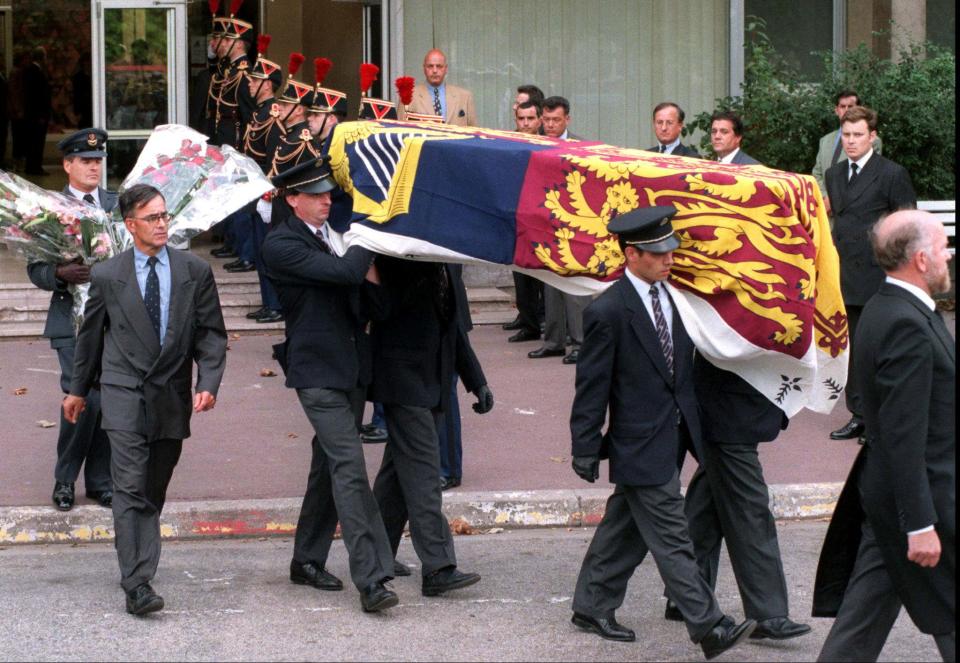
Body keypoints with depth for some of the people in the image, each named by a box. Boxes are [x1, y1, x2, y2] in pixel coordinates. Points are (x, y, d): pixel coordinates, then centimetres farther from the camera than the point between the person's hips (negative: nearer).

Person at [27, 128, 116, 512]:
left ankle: (99, 480, 19)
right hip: (73, 320, -4)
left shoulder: (118, 204, 10)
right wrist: (61, 274, -22)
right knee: (83, 397, -14)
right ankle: (64, 478, 6)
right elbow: (35, 270, -2)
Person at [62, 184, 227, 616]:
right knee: (130, 489, -14)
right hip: (123, 393, -2)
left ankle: (137, 561, 28)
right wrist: (78, 389, 22)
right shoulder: (107, 276, 3)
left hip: (172, 396, 2)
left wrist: (208, 383, -9)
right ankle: (137, 585, -19)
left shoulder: (195, 272, 5)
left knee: (154, 492, 10)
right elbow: (90, 334, 15)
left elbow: (211, 334, 5)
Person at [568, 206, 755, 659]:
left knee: (626, 528, 17)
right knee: (671, 540, -5)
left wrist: (691, 425, 19)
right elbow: (592, 384, -12)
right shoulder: (608, 312, -16)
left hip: (672, 434, 8)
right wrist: (585, 450, -10)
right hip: (642, 445, -8)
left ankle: (591, 607, 30)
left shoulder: (670, 295, 6)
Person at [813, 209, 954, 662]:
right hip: (918, 494, -10)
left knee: (864, 616, 13)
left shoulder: (884, 308, 9)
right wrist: (921, 525, -24)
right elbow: (904, 435, -25)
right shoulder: (908, 327, -23)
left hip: (883, 490, 10)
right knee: (950, 622, 3)